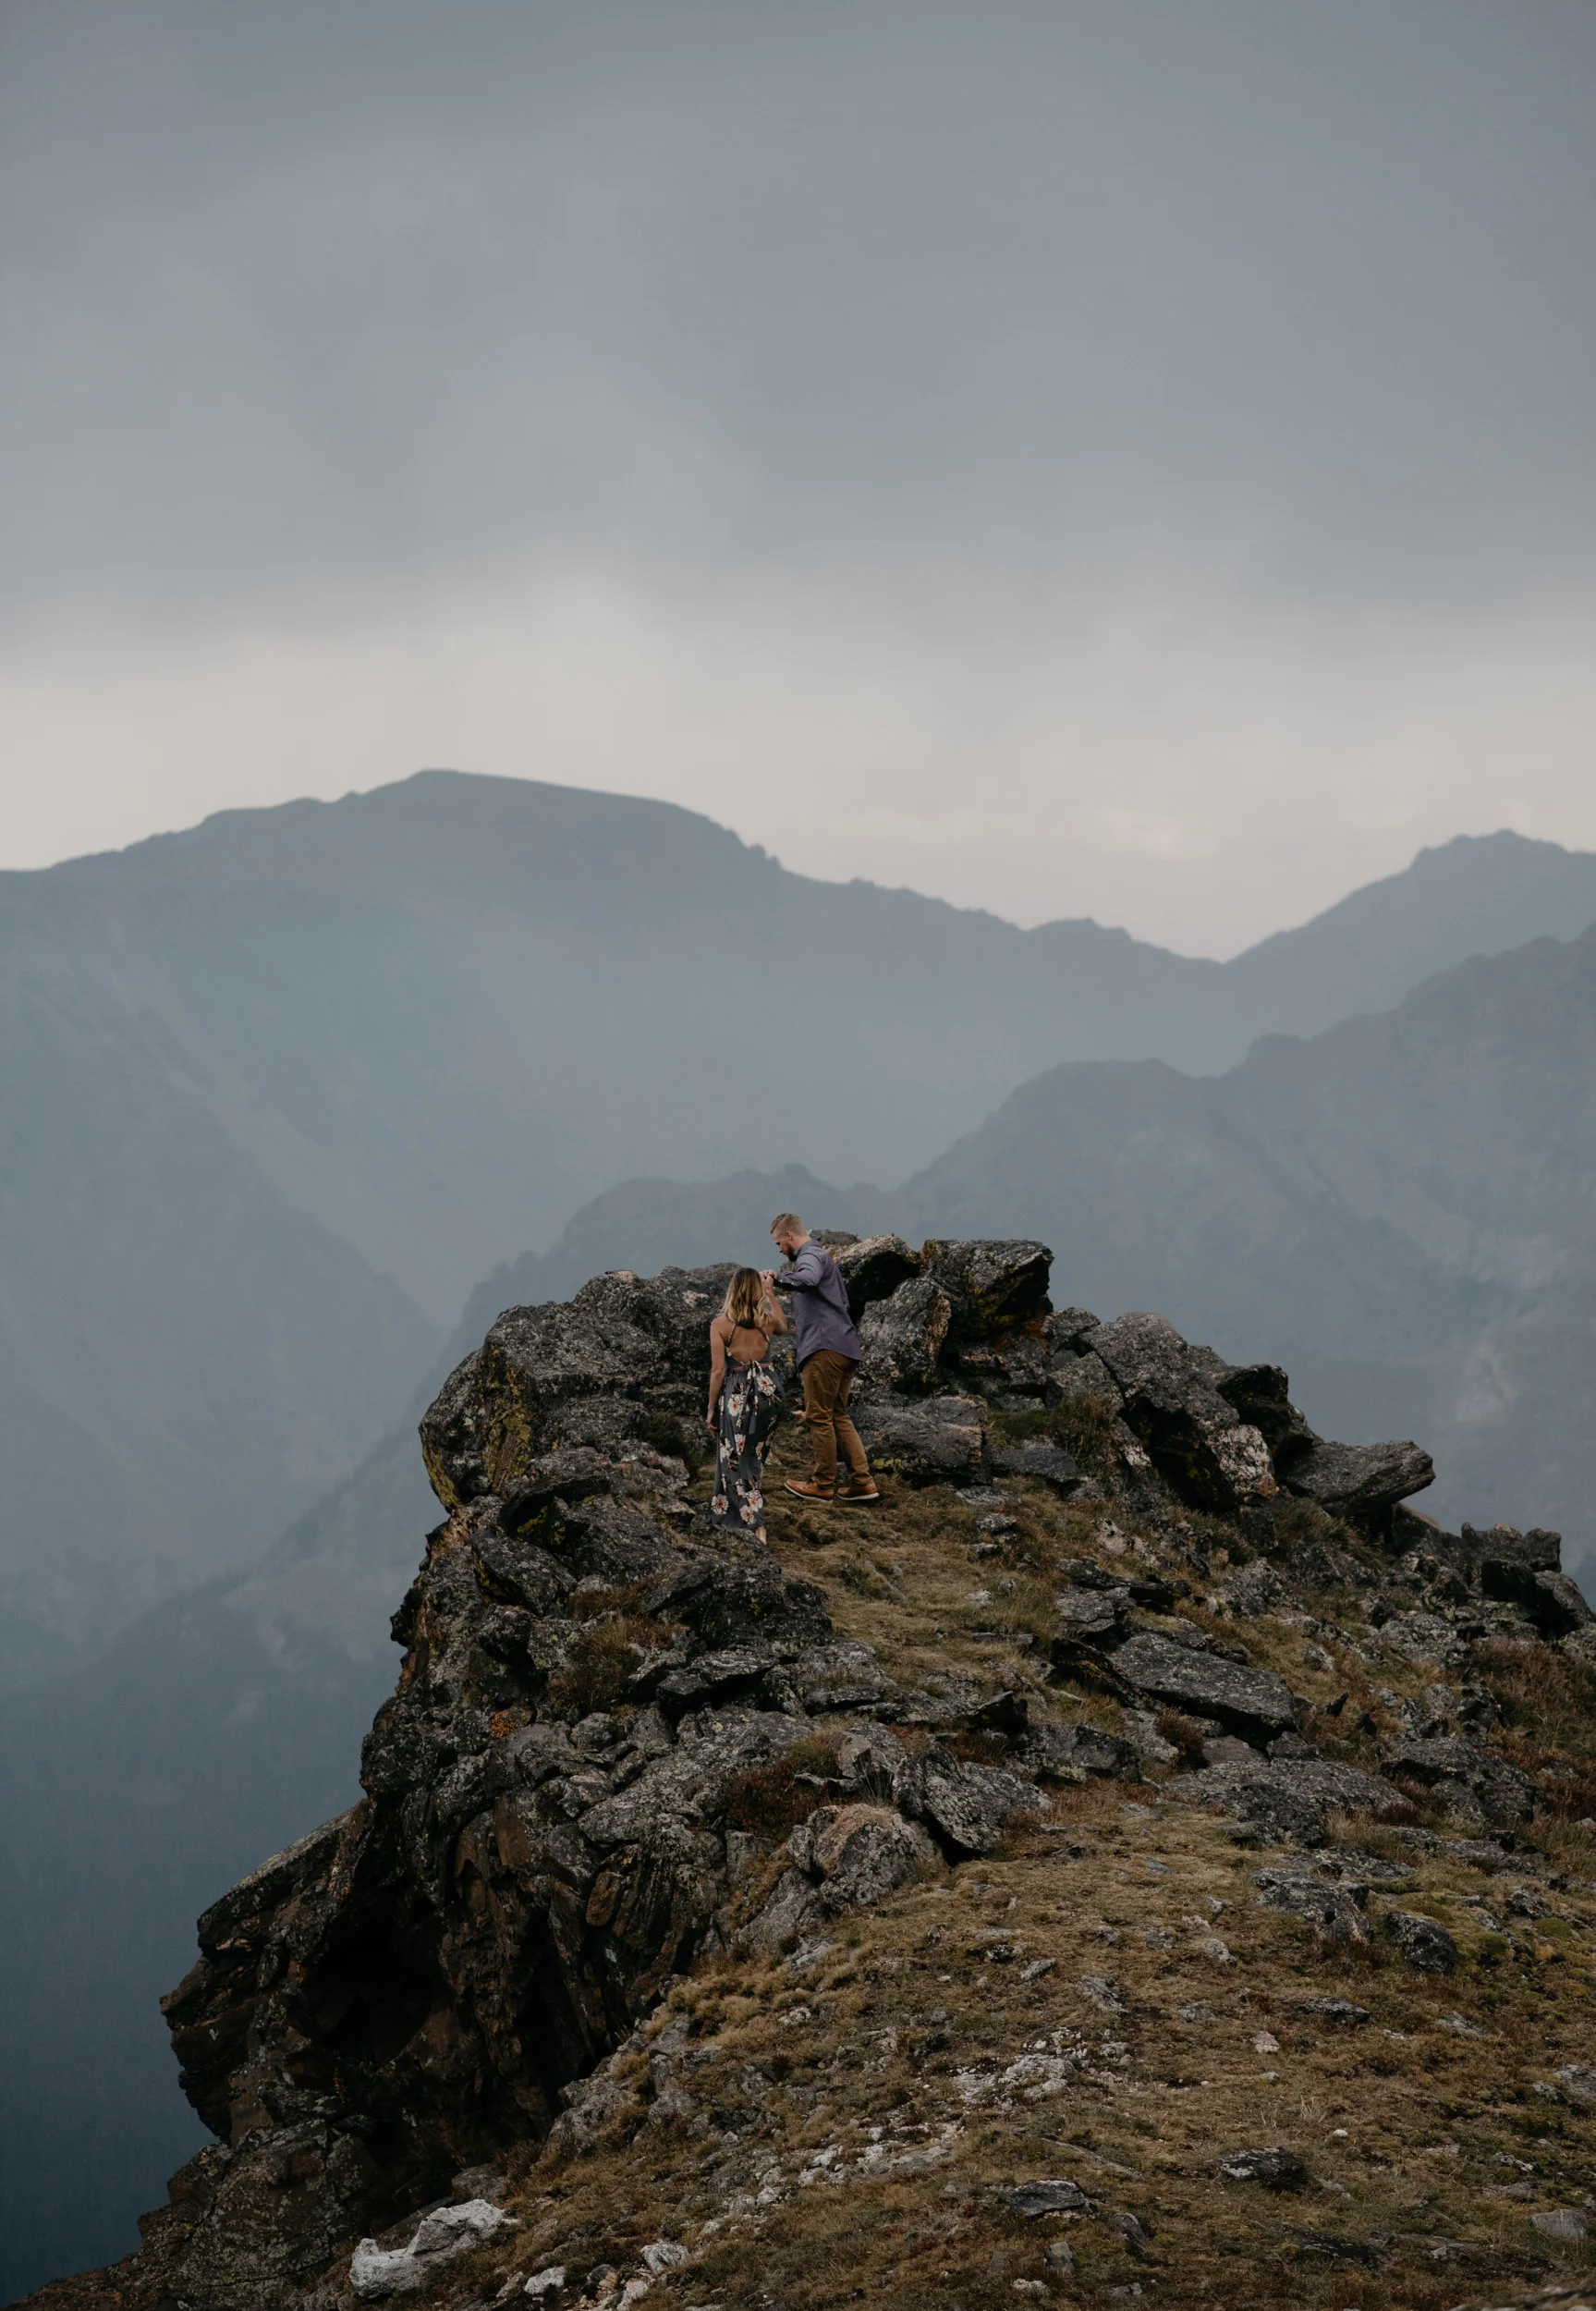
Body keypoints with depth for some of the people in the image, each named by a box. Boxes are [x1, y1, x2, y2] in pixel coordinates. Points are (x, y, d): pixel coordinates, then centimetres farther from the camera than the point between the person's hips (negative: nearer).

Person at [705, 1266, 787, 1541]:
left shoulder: (720, 1324, -11)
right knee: (755, 1457, 19)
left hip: (737, 1394, -3)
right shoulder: (768, 1320, -2)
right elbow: (783, 1326, 25)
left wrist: (711, 1408, -2)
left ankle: (756, 1526, -7)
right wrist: (769, 1292, 31)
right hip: (768, 1390, 3)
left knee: (736, 1460, 4)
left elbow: (718, 1371, -12)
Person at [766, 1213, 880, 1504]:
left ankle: (823, 1485, 3)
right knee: (838, 1416, 13)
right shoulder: (821, 1256, 25)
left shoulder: (810, 1256, -8)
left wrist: (777, 1279, -22)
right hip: (845, 1348, 10)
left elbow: (807, 1279, -33)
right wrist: (800, 1322, 32)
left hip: (824, 1348, -10)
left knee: (819, 1417, -3)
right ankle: (862, 1481, 8)